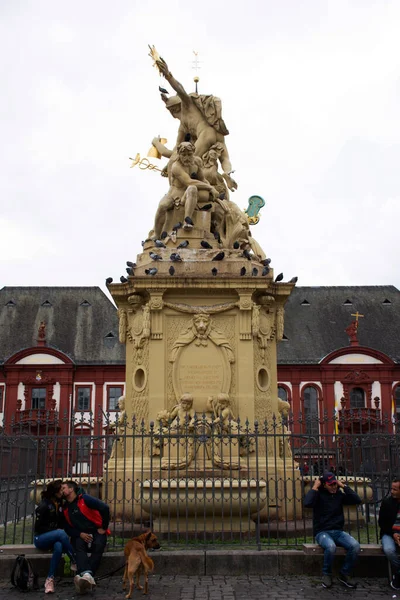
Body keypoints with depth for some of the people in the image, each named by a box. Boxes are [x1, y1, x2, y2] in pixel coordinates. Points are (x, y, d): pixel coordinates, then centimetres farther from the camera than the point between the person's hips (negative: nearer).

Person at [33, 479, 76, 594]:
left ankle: (50, 579, -29)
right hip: (40, 538, -5)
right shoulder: (43, 506, -13)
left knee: (59, 547, -33)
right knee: (61, 533, -35)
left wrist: (59, 529, -4)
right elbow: (38, 527, -11)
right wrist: (56, 530, -14)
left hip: (54, 537, 5)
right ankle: (75, 562, -25)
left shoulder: (57, 504, 7)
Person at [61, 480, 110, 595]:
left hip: (96, 532, -3)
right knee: (79, 546, -31)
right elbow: (68, 528, 10)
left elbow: (105, 508, -15)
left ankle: (85, 575, -48)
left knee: (98, 546, -34)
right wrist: (80, 534, -10)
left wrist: (103, 528, -10)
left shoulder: (85, 499, -7)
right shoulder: (65, 508, 10)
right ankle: (87, 575, -55)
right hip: (81, 535, 3)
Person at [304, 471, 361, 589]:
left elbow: (357, 500, -1)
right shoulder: (318, 495, -4)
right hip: (322, 532, -4)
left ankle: (344, 574, -2)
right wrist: (315, 487, -14)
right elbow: (307, 503, -24)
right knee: (331, 546, -37)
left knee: (355, 546, -25)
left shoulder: (339, 494, 8)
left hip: (338, 531, 4)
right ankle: (326, 574, -8)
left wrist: (344, 486, -2)